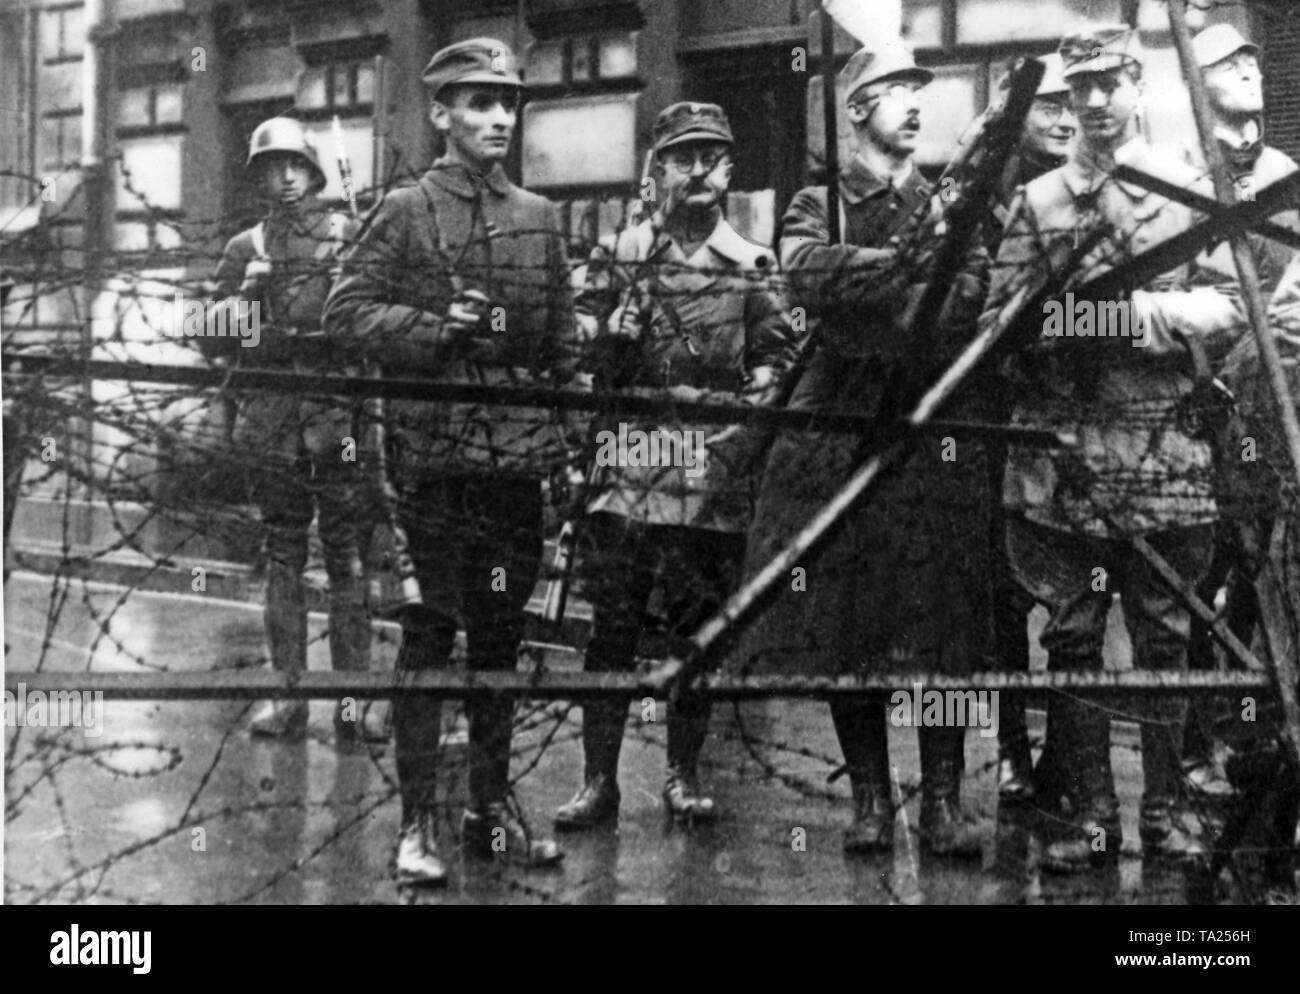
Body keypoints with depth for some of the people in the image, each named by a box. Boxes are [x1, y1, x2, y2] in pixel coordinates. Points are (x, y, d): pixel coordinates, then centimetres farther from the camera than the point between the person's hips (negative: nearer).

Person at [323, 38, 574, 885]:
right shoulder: (406, 212, 0)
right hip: (434, 455, -4)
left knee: (501, 634, 11)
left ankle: (493, 807, 22)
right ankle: (418, 821, 8)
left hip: (520, 458, 4)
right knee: (429, 636, 0)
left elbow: (563, 344, 15)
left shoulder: (541, 218, 12)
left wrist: (569, 443, 11)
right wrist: (434, 329, -16)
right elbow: (346, 311, -4)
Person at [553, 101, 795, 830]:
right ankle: (600, 781, 8)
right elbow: (578, 361, 9)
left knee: (703, 632, 7)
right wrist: (612, 337, -11)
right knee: (612, 627, -1)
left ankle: (684, 777, 20)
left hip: (714, 476, 1)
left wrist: (746, 420, -10)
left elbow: (777, 360, 6)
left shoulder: (754, 267, 9)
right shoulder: (619, 258, 9)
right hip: (627, 469, 0)